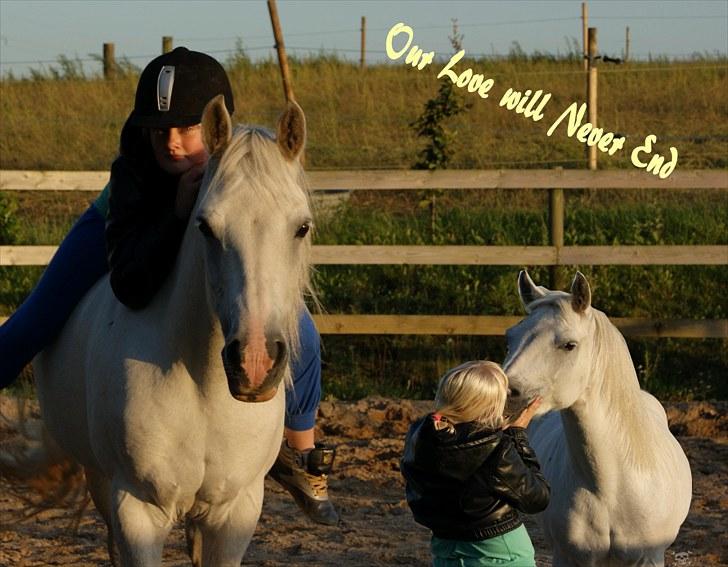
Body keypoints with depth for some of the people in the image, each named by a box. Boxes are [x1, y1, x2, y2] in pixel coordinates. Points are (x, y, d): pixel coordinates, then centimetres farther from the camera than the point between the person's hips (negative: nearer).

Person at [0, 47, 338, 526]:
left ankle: (300, 458, 21)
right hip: (127, 224, -1)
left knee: (301, 339, -6)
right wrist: (179, 212, -57)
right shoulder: (132, 168, -43)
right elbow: (130, 288, -49)